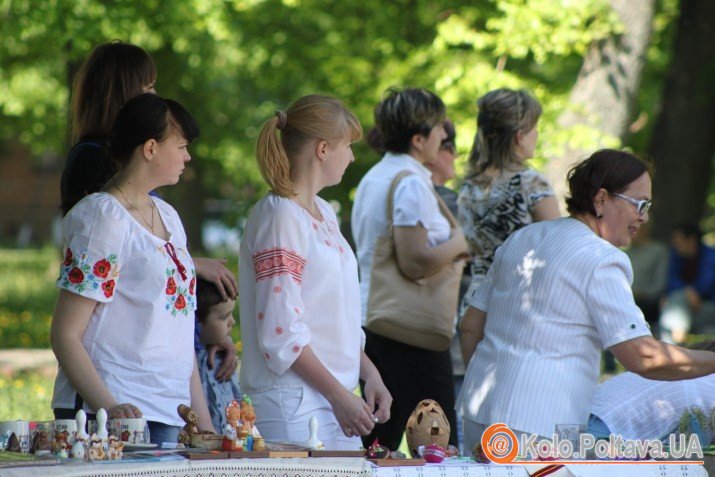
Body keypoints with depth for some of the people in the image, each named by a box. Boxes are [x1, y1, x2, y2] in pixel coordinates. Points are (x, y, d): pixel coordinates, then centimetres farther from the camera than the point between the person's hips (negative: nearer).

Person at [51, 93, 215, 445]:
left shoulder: (168, 217, 17)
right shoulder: (104, 218, -8)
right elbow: (64, 334, -13)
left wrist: (202, 416, 15)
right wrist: (108, 407, -25)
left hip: (168, 415, 7)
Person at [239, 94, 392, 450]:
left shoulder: (324, 213, 16)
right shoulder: (279, 216, -12)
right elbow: (280, 331, -17)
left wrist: (369, 374, 10)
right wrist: (340, 396, -16)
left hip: (336, 399, 9)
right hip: (292, 404, -9)